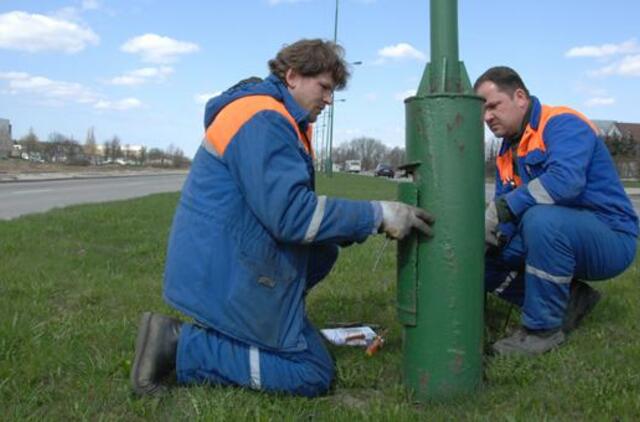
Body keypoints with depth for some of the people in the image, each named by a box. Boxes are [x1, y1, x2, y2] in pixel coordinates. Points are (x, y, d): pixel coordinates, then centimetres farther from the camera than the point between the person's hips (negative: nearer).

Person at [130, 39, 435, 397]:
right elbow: (292, 214, -26)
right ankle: (182, 347, -6)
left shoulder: (279, 121, 16)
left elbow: (288, 206, 16)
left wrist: (366, 222, 6)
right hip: (228, 278, -10)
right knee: (315, 376, -3)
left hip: (223, 266, 10)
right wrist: (378, 215, -19)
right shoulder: (263, 120, -18)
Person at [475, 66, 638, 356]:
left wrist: (502, 209, -33)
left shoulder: (563, 123, -15)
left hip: (611, 239, -8)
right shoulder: (507, 154, 11)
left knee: (542, 218, -38)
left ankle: (544, 328, -20)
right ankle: (568, 299, 7)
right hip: (557, 235, 8)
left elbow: (566, 179, -34)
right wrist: (490, 235, -17)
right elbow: (505, 211, 5)